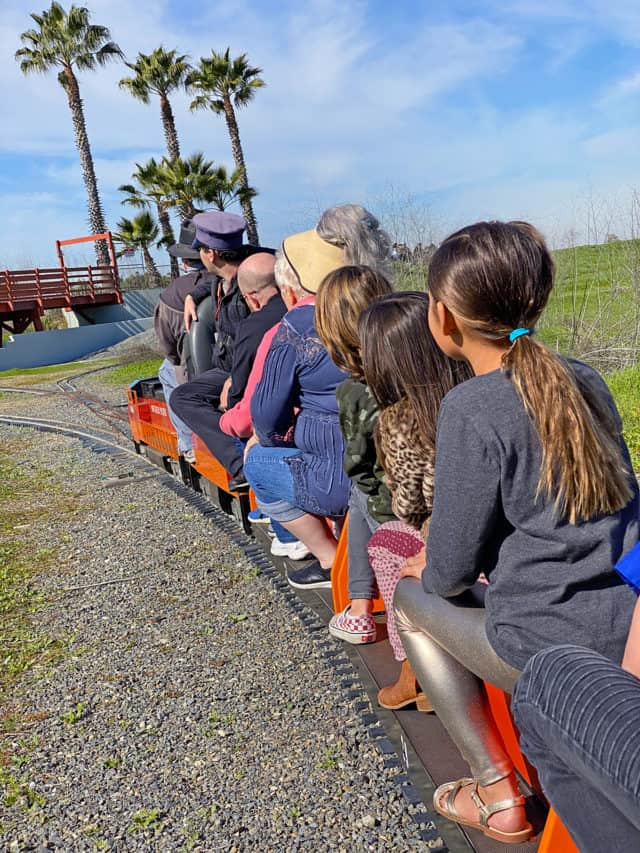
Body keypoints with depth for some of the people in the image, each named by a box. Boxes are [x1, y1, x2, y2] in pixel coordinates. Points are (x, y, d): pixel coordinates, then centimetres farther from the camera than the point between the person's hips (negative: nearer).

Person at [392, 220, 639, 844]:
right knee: (446, 586, 25)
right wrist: (459, 558, 15)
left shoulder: (472, 407, -20)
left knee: (412, 598, 16)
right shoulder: (583, 381, 3)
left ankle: (496, 792, 18)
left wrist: (429, 572, 11)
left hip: (553, 652, -7)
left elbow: (450, 567, -13)